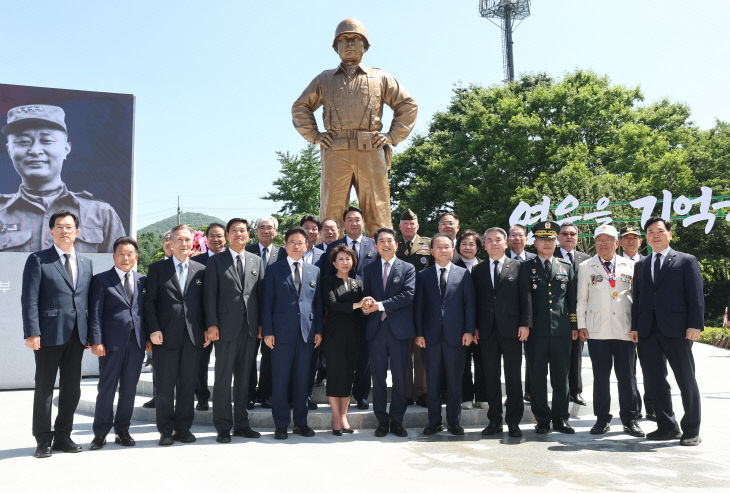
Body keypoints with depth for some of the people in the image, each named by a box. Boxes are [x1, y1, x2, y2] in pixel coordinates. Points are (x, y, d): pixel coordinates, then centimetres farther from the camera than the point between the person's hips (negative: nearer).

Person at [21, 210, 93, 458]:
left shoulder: (86, 263, 14)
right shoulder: (37, 260, 0)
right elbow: (29, 299, -6)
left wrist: (90, 333, 8)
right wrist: (32, 332, -15)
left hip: (76, 335, 5)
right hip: (49, 334, -4)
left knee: (72, 389, 10)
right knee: (44, 389, 4)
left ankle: (62, 436, 23)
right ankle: (43, 441, 16)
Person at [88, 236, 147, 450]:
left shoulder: (142, 280, 12)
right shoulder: (101, 280, 3)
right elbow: (95, 313, -3)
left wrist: (149, 336, 4)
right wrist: (96, 341, -11)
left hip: (137, 342, 3)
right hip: (112, 342, -3)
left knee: (129, 389, 9)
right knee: (107, 388, 3)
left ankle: (122, 431, 21)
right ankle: (100, 434, 15)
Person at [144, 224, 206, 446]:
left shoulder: (201, 270, 10)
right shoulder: (157, 268, 5)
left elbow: (204, 303, 11)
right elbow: (149, 301, 1)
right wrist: (153, 329, -9)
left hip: (193, 337, 2)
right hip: (165, 336, -2)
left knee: (188, 384, 7)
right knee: (164, 386, 3)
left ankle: (183, 428, 19)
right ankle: (166, 431, 15)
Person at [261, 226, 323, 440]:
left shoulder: (314, 271, 12)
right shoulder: (274, 270, 3)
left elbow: (318, 302, 13)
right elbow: (267, 302, 1)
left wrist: (318, 330, 6)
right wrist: (268, 331, -6)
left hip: (307, 333, 3)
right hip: (282, 332, -2)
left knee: (302, 380, 9)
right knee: (280, 380, 2)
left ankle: (301, 422, 21)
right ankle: (281, 425, 13)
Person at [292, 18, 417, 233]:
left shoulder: (380, 78, 20)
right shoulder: (324, 79, 22)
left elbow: (408, 105, 20)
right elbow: (300, 107, 26)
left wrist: (392, 136, 7)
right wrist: (314, 135, 11)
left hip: (371, 151, 0)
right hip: (335, 151, 1)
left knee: (378, 211, -5)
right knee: (331, 213, -4)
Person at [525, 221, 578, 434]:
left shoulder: (566, 266, 13)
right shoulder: (526, 267, 6)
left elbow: (572, 298, 13)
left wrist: (574, 326, 9)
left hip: (561, 330, 2)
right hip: (536, 330, -2)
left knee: (561, 376, 6)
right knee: (538, 376, 3)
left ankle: (560, 418, 17)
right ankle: (542, 419, 13)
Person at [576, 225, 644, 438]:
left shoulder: (629, 266, 10)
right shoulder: (586, 267, 8)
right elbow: (581, 299, 9)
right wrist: (581, 325, 2)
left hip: (624, 330, 0)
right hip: (597, 331, 0)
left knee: (627, 376, 2)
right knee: (600, 377, 4)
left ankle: (630, 419, 14)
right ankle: (602, 419, 14)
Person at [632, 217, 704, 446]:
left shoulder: (686, 261, 5)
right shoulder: (640, 265, 17)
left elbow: (696, 296, -2)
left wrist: (695, 325, -11)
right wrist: (635, 328, 7)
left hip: (677, 331, -4)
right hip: (648, 332, 4)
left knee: (686, 381, 3)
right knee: (655, 381, 7)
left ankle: (691, 431, 15)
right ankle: (667, 427, 19)